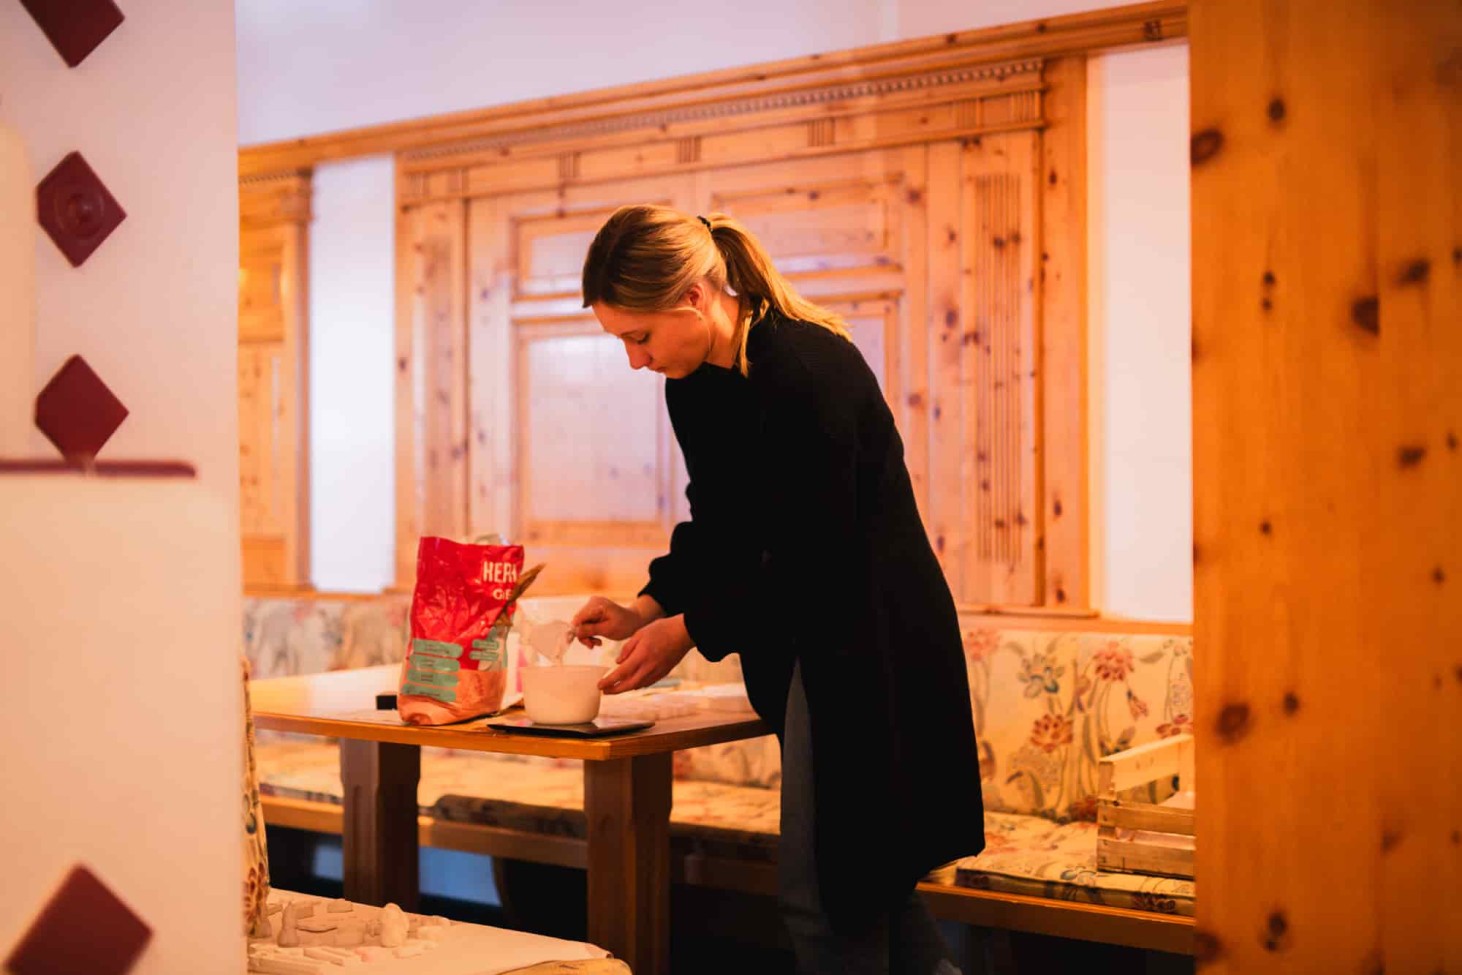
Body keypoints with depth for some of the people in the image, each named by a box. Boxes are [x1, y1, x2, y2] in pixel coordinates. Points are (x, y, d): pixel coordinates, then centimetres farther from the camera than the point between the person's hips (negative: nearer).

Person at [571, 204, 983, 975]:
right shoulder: (695, 382, 2)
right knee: (859, 871, 18)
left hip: (868, 643, -9)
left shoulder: (807, 372, -25)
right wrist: (647, 608, -3)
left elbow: (818, 566, -23)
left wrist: (690, 630, -17)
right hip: (808, 642, 9)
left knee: (822, 887, -1)